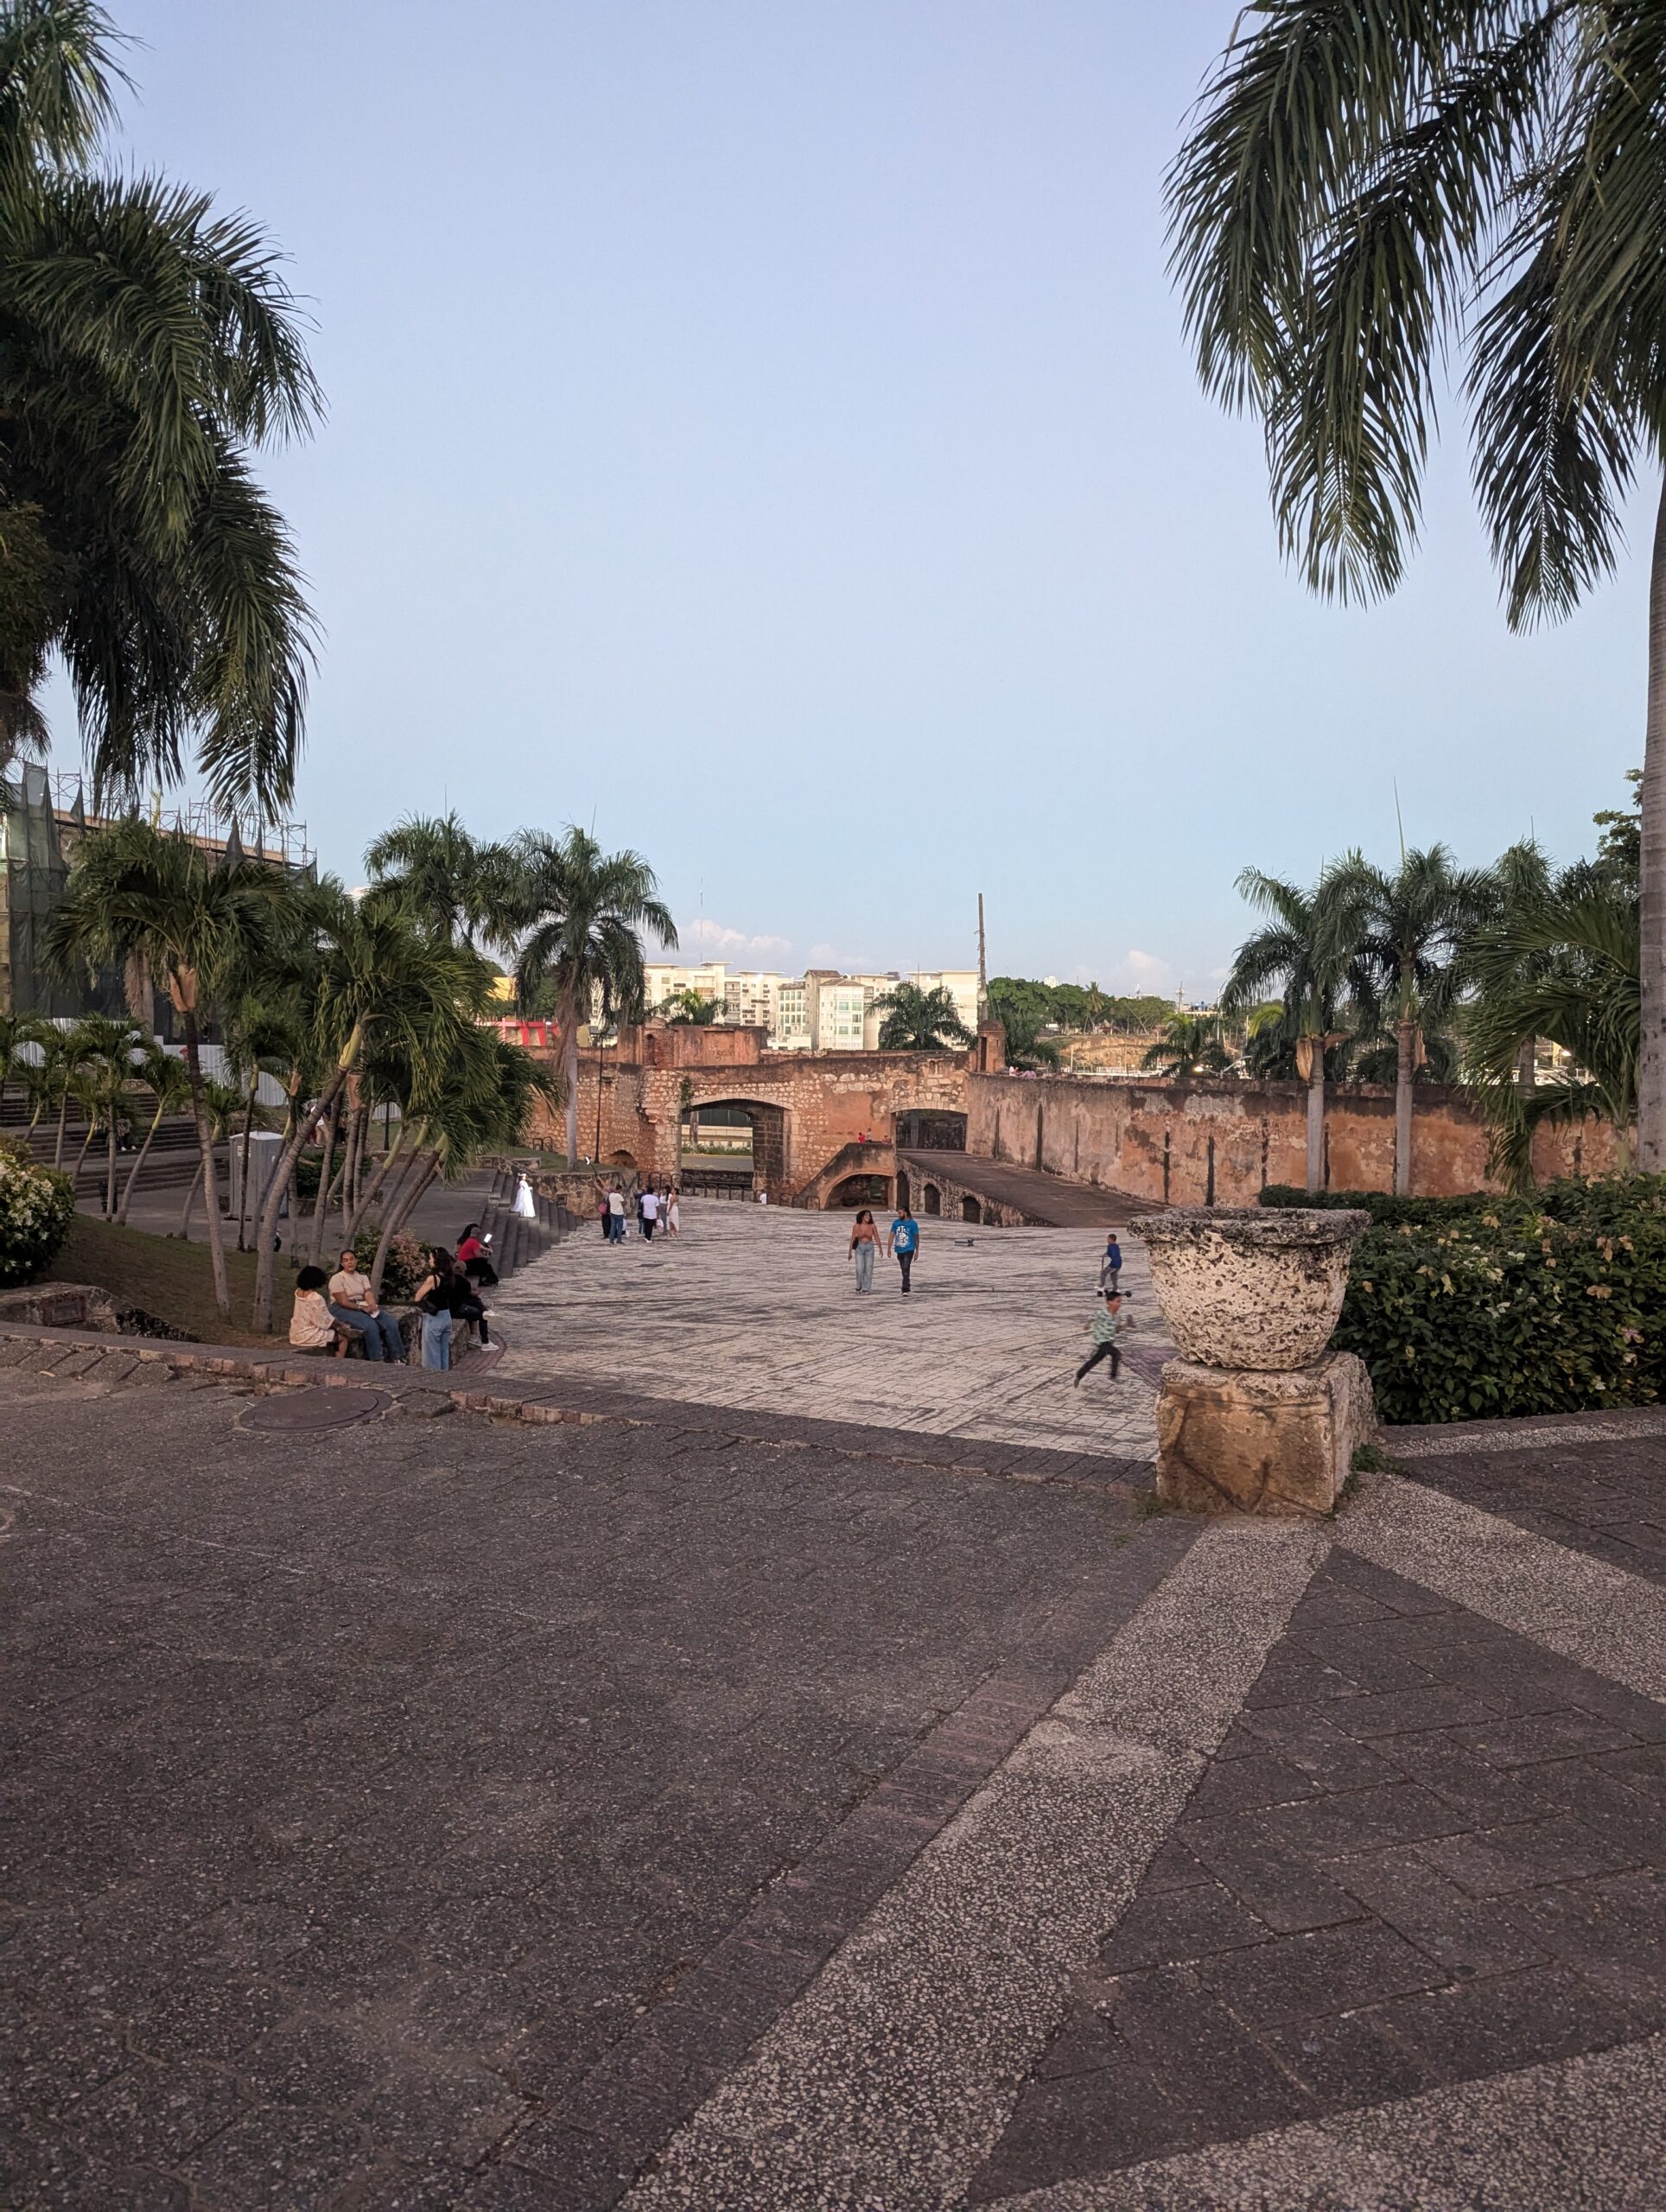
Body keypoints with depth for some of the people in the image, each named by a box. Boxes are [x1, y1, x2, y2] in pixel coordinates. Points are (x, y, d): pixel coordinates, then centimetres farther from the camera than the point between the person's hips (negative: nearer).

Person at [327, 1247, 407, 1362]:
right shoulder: (337, 1279, -8)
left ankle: (399, 1357, -9)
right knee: (370, 1325, -33)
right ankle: (377, 1361, -26)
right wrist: (362, 1308, -26)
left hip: (362, 1307, 7)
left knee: (391, 1323, -13)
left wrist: (372, 1306, -25)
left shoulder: (363, 1277, 11)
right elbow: (343, 1302, -16)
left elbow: (369, 1294, -3)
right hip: (342, 1309, -7)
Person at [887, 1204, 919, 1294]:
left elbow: (916, 1237, 1)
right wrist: (889, 1248, -3)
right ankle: (907, 1286, 30)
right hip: (899, 1250, 5)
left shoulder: (912, 1223, -5)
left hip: (909, 1250, -5)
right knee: (904, 1270, 14)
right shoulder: (896, 1223, 5)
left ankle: (905, 1290, -20)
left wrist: (917, 1251, 3)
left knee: (906, 1269, -17)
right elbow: (891, 1235, 5)